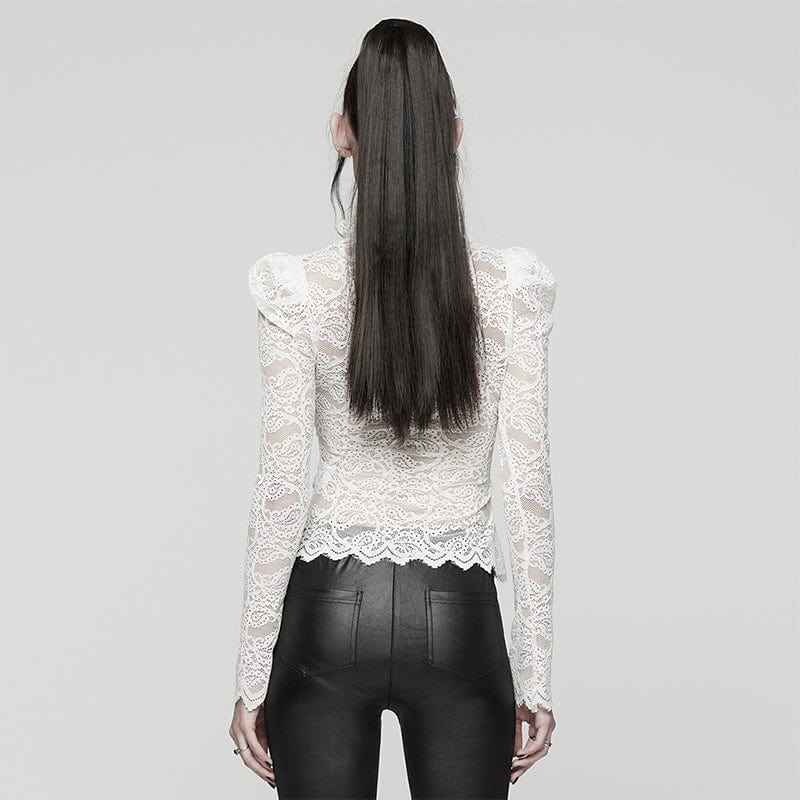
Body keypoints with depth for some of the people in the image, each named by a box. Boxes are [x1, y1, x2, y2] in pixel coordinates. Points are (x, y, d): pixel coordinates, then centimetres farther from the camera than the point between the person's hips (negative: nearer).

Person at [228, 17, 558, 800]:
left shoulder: (300, 289, -10)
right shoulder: (510, 287, -7)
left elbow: (281, 491, -9)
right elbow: (527, 487, -6)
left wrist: (252, 676, 0)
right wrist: (535, 676, 2)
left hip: (330, 610, 0)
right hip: (458, 617, 1)